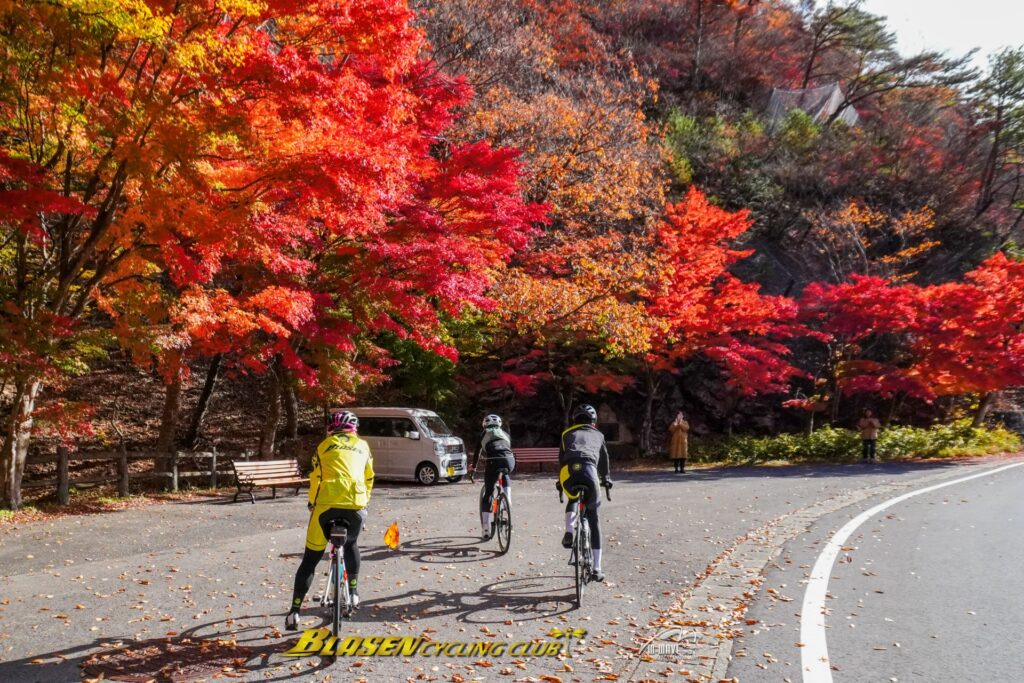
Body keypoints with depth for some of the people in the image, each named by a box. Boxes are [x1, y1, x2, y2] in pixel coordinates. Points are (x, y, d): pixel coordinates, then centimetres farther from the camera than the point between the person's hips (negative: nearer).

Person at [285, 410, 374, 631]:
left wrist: (312, 504, 32)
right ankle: (353, 593, 27)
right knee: (351, 545, 32)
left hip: (328, 503, -2)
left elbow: (315, 478, 17)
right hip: (356, 504, 2)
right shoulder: (363, 446, 23)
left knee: (310, 559, 9)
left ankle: (294, 611, 7)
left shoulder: (326, 445, 18)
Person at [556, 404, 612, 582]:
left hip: (568, 473, 1)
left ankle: (568, 532, 7)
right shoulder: (597, 435, 31)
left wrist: (559, 481, 45)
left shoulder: (567, 434, 31)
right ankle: (596, 569, 10)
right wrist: (606, 479, 54)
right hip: (589, 471, -1)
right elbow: (604, 460, 40)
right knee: (593, 519, 12)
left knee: (573, 500, 34)